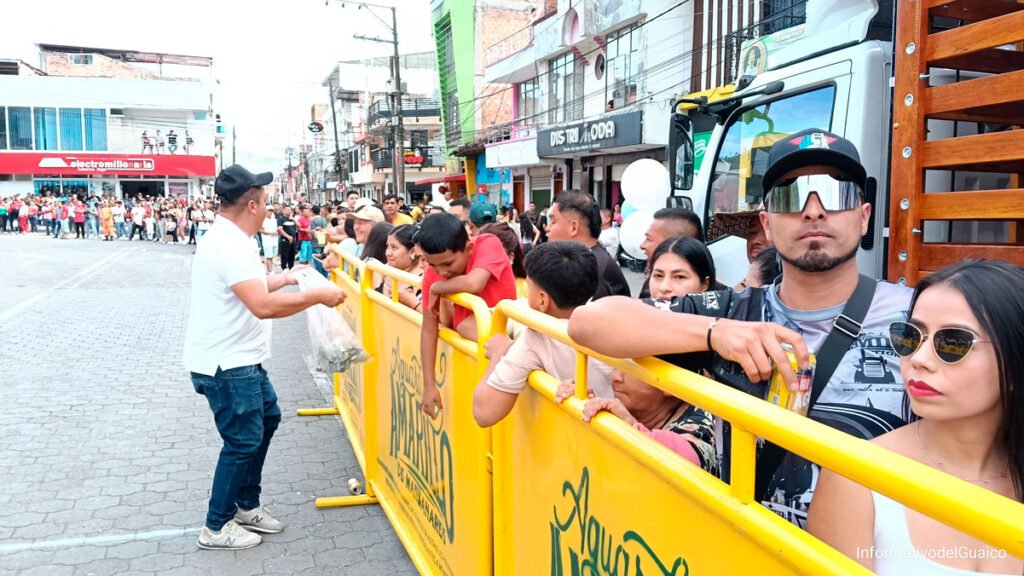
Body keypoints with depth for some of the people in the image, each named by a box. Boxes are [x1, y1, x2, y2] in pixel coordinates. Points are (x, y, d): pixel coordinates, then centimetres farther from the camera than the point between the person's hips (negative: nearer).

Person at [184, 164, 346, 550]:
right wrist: (318, 296, -25)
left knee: (267, 417, 21)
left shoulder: (227, 239, 10)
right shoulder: (230, 246, -25)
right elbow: (264, 306, -33)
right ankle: (217, 528, 17)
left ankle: (246, 505, 33)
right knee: (244, 441, 1)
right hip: (226, 365, -11)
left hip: (239, 359, 11)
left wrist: (284, 279, 27)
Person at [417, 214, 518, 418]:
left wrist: (436, 289, -23)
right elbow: (428, 329, -9)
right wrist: (429, 385, -14)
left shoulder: (488, 244, -23)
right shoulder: (432, 274, -11)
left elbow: (473, 284, -41)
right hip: (467, 330, 2)